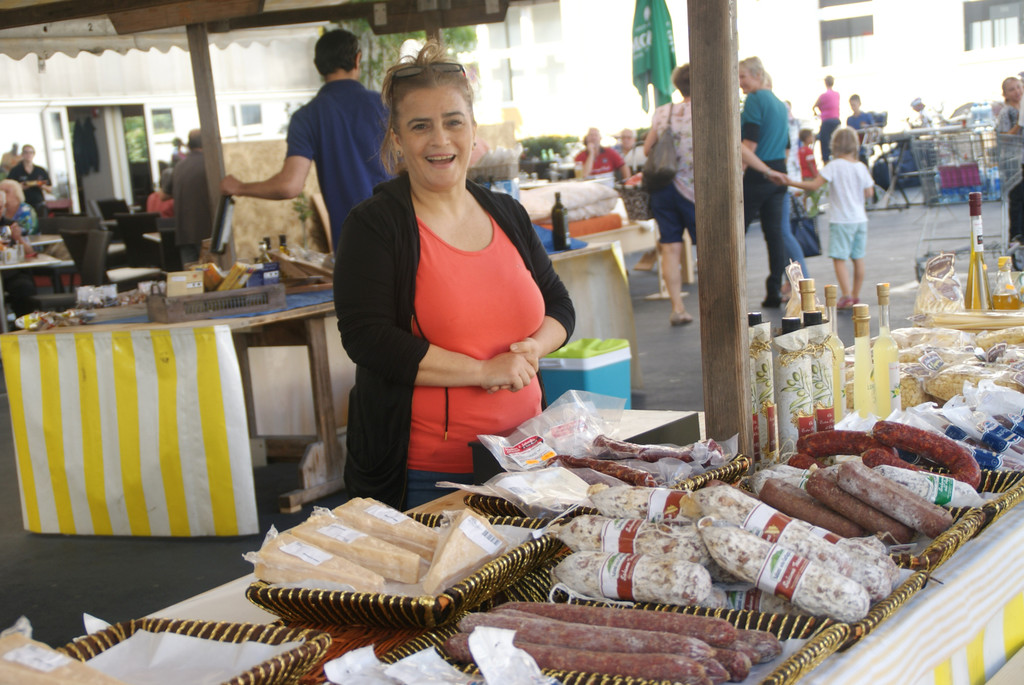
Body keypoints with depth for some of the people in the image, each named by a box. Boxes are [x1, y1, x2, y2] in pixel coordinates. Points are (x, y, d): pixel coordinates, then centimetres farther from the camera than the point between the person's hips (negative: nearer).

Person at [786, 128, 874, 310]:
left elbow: (814, 185, -18)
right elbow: (868, 193, 6)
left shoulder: (834, 166, -12)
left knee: (839, 258, -5)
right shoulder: (861, 167, 2)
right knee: (858, 258, 11)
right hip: (860, 218, 6)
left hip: (841, 220, -6)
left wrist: (790, 182, -10)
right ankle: (856, 295, 20)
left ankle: (847, 295, -16)